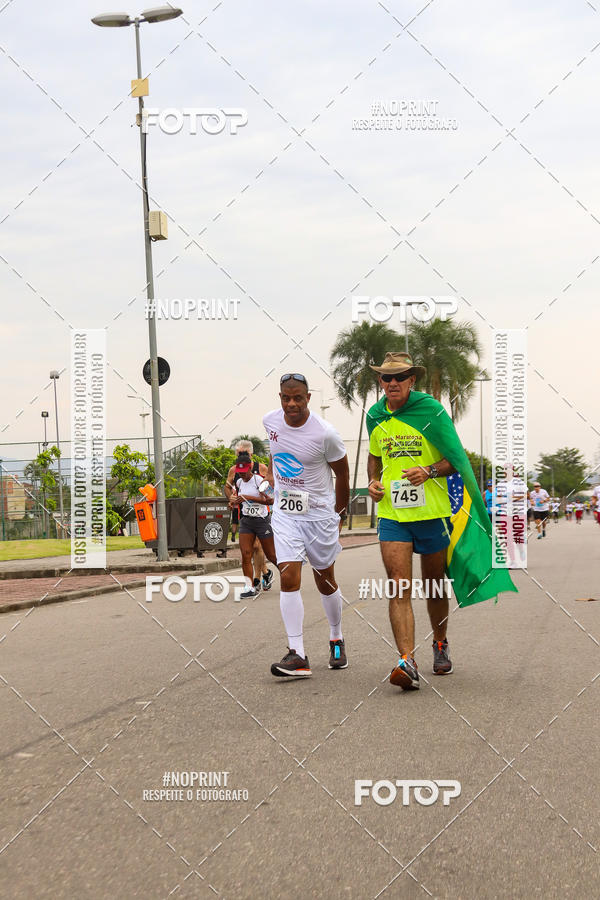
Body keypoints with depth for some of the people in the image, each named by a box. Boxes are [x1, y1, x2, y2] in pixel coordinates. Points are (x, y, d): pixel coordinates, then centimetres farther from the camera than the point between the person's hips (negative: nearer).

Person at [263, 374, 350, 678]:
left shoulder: (325, 433, -17)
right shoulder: (271, 421, -4)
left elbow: (342, 473, -2)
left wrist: (339, 514, 6)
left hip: (319, 515, -3)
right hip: (285, 514, 3)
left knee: (325, 582, 9)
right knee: (289, 578, -12)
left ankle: (336, 639, 33)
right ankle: (297, 655, -13)